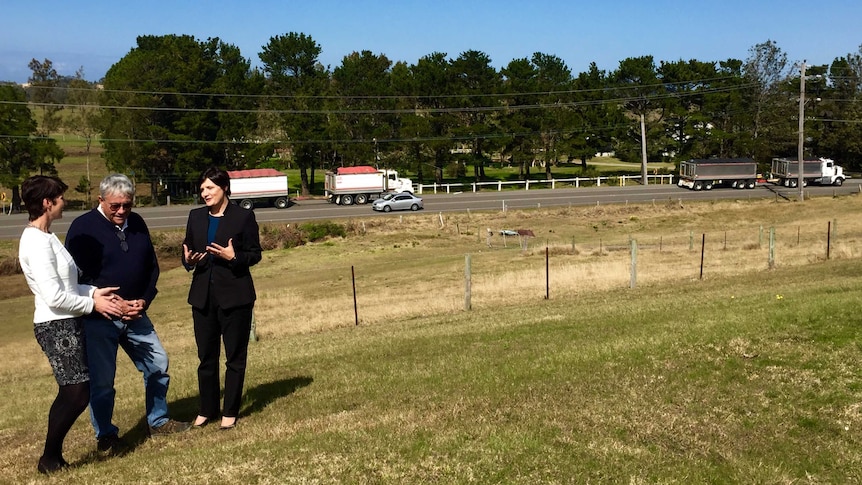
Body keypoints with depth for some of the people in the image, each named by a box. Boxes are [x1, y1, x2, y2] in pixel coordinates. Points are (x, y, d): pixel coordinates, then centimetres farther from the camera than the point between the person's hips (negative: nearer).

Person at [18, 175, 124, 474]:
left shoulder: (44, 237, 12)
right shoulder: (37, 242, -19)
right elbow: (54, 297, -22)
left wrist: (93, 291, 5)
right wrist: (92, 304, -11)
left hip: (64, 325, 10)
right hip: (56, 327, -10)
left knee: (71, 393, 14)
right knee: (77, 394, -4)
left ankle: (53, 455, 23)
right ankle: (49, 459, 11)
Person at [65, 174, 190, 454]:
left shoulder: (137, 224, 5)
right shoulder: (83, 227, -10)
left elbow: (152, 267, 12)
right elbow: (77, 277, -12)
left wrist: (144, 300, -4)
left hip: (135, 314, 6)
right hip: (98, 318, -5)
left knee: (158, 364, 11)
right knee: (101, 380, 1)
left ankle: (158, 421, 29)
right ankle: (105, 436, 20)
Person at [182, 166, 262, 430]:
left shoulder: (244, 216, -5)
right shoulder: (196, 216, 9)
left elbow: (255, 254, -4)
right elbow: (187, 251, 13)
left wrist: (233, 257, -22)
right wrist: (189, 260, -9)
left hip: (234, 295, -4)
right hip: (203, 296, 4)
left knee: (235, 357, 5)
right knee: (206, 357, 12)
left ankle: (230, 412, 17)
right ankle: (207, 410, 25)